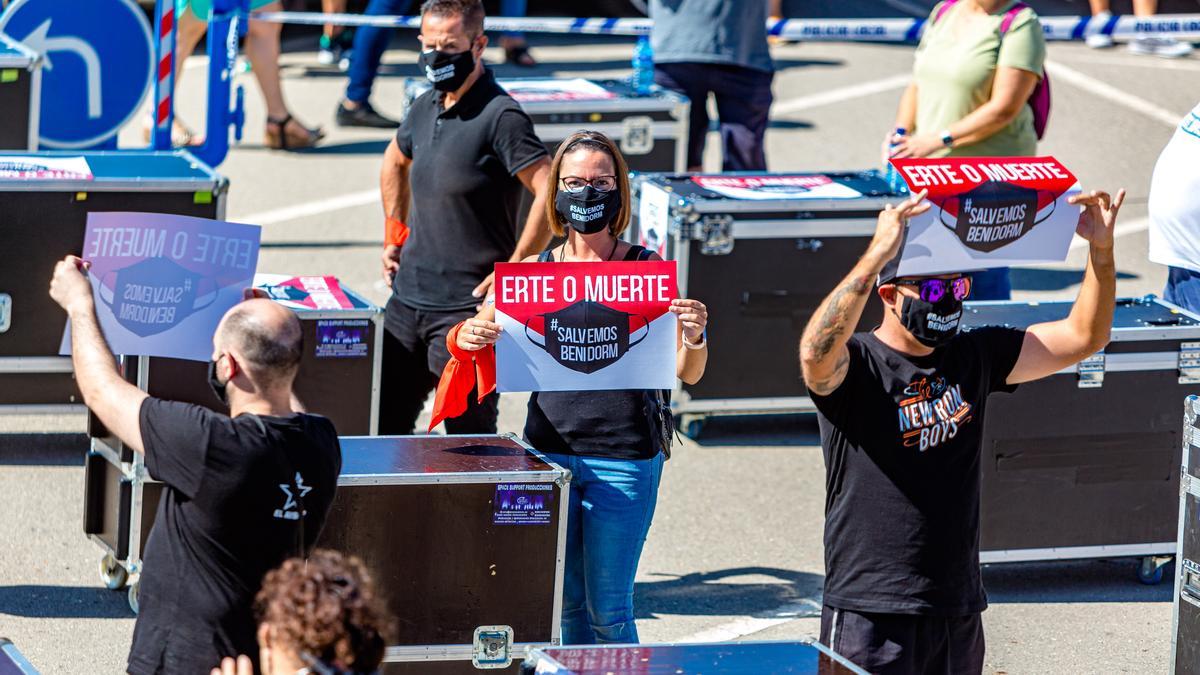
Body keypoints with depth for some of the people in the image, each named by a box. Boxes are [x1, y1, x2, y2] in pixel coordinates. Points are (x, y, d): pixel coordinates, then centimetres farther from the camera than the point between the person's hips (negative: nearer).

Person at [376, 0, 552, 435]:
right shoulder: (426, 108, 10)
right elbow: (395, 163, 32)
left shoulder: (500, 116, -15)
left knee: (469, 439, -2)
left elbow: (551, 196, -22)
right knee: (382, 424, 12)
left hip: (467, 306, -8)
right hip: (408, 299, 8)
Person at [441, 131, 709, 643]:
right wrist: (468, 338, -16)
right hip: (548, 450, 3)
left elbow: (687, 374, -3)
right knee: (563, 602, 10)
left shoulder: (647, 268, -2)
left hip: (624, 458, -3)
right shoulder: (534, 270, 4)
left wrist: (693, 338, -26)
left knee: (608, 610, 0)